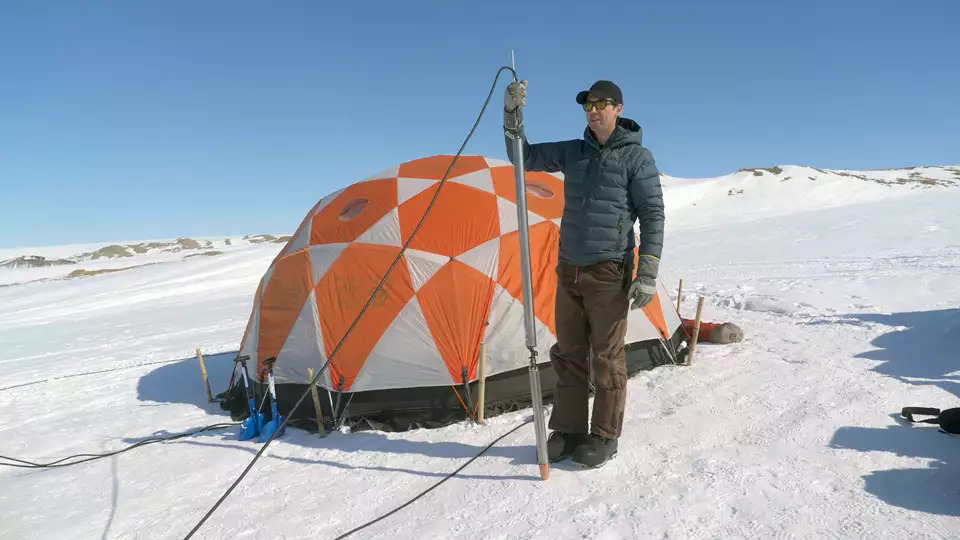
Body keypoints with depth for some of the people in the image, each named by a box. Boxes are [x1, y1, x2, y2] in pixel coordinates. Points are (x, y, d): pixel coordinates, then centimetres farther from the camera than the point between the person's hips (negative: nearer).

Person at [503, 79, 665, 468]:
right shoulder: (572, 152, 10)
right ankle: (567, 430, 23)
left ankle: (604, 437, 17)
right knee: (568, 355, 10)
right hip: (569, 270, 5)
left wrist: (648, 273, -14)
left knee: (606, 358, 2)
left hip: (608, 273, -5)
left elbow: (653, 216, -7)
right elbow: (523, 157, 12)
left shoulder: (637, 157, -4)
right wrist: (513, 112, -3)